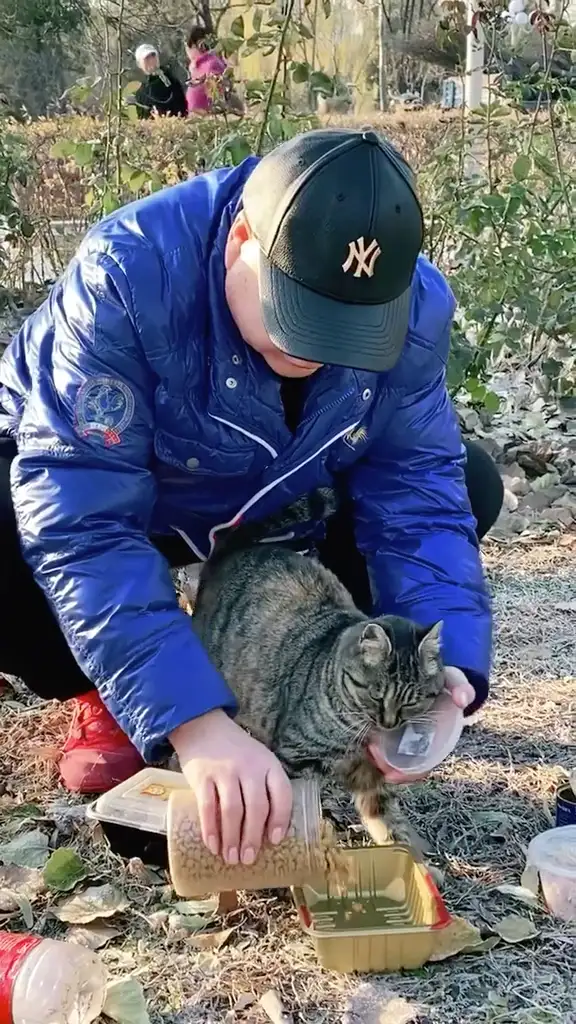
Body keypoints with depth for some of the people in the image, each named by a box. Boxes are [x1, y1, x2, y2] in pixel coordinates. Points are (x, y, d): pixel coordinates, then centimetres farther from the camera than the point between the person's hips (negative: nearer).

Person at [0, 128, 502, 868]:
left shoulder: (414, 308, -23)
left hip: (265, 506, 4)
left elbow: (417, 485, -19)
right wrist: (195, 722, -51)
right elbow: (82, 522, -43)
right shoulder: (131, 273, -38)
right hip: (81, 476, -3)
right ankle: (104, 695, -3)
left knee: (469, 486, -11)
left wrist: (442, 664, -36)